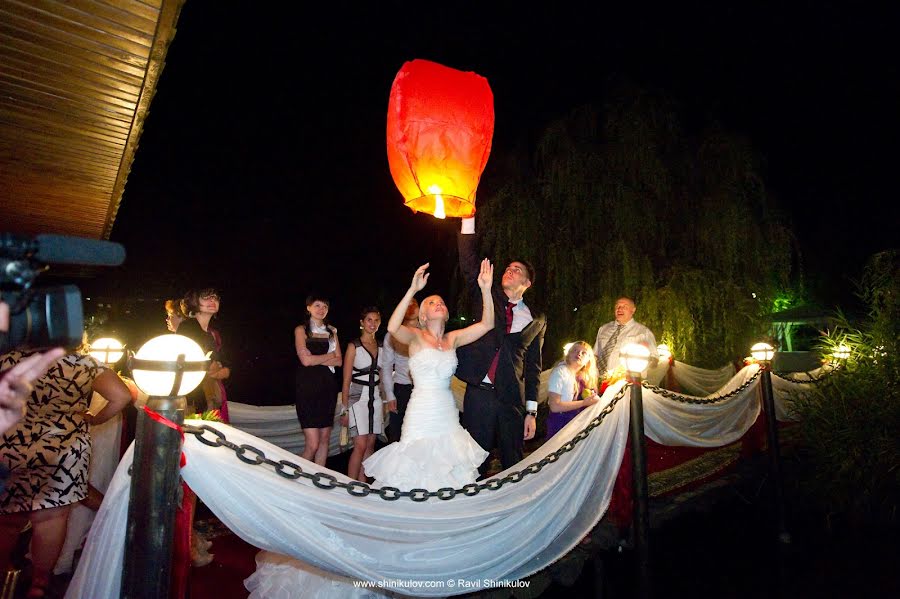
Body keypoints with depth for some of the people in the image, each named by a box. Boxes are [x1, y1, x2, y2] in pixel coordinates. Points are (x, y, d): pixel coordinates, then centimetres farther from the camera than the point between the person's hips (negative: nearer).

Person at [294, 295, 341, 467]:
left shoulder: (331, 331, 15)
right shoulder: (301, 330, 1)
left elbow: (339, 361, 7)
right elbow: (305, 360, -11)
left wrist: (316, 359, -6)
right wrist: (329, 356, 0)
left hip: (328, 386, 5)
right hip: (308, 386, -5)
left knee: (325, 439, 6)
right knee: (312, 444, -9)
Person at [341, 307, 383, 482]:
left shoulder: (380, 346, 10)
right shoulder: (354, 346, -4)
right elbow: (346, 380, -5)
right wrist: (345, 409, -8)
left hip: (376, 398, 5)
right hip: (358, 397, -5)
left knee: (370, 445, 6)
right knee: (360, 445, -10)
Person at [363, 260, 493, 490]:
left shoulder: (452, 339, 9)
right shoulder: (416, 336, -3)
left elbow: (486, 324, 1)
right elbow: (392, 327, -24)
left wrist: (486, 290, -11)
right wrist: (412, 290, -30)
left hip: (448, 412, 4)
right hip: (422, 411, -4)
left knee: (448, 467, 11)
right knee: (418, 470, 2)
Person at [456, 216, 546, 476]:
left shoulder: (536, 320, 10)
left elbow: (533, 366, 8)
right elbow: (468, 262, -1)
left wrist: (532, 411, 3)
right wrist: (469, 219, -9)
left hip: (513, 400, 1)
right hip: (478, 394, 0)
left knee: (514, 466, 7)